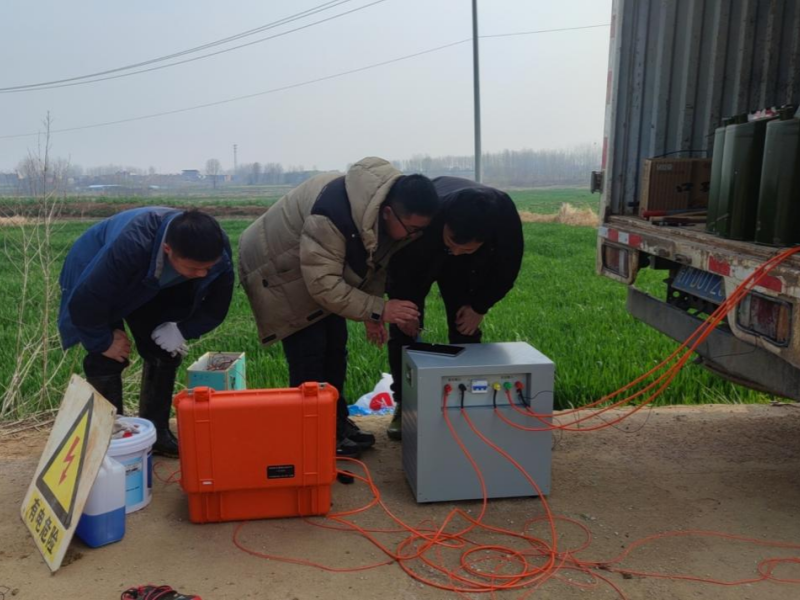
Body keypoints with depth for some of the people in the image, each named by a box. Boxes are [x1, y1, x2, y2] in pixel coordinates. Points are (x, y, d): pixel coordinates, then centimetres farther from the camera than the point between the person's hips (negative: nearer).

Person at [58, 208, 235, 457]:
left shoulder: (218, 250, -31)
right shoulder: (130, 248, -46)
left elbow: (215, 306, -13)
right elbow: (84, 304, -35)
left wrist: (181, 330, -25)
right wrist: (104, 342, -20)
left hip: (151, 286, 5)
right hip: (96, 273, -4)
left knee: (164, 353, -1)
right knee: (106, 359, -14)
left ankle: (157, 433, 12)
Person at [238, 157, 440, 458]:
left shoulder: (391, 201, -13)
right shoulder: (333, 214, -41)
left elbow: (375, 261, 1)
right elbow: (324, 284, -38)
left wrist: (372, 314, -6)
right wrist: (378, 309, -37)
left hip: (319, 268, 8)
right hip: (276, 269, -8)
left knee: (335, 346, 8)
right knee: (309, 351, -11)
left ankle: (336, 424, 21)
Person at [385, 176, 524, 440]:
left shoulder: (505, 217, -38)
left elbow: (507, 267, -15)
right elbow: (396, 258, -23)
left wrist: (480, 306, -14)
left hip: (466, 268, 2)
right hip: (414, 260, -1)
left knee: (466, 329, -4)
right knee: (404, 327, -7)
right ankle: (403, 404, 7)